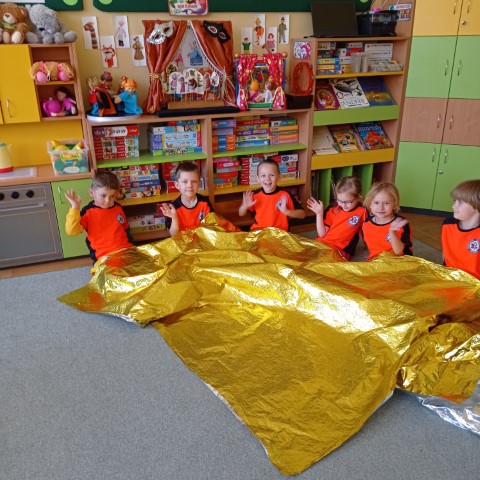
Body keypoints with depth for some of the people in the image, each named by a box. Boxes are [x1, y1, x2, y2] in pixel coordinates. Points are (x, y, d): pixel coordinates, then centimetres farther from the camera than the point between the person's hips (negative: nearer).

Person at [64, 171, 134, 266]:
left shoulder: (118, 208, 11)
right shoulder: (88, 212, -1)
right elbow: (71, 231, -13)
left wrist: (132, 248, 16)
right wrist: (75, 207, -19)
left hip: (126, 251, 4)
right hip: (104, 256, -4)